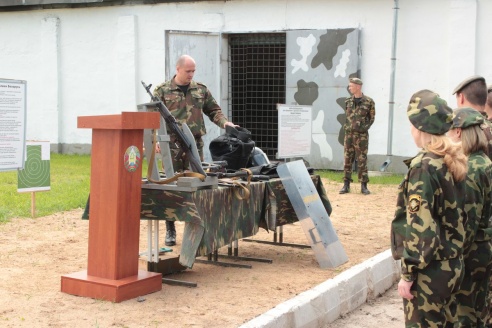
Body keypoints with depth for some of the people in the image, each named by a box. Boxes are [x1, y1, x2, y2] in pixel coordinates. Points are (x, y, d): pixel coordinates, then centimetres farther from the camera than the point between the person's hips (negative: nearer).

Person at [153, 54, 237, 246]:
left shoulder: (201, 90, 11)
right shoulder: (162, 91, 2)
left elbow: (214, 110, 17)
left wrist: (224, 122, -2)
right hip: (172, 146, -2)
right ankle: (170, 231, 11)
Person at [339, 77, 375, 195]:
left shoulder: (368, 101, -3)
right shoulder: (348, 101, 7)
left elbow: (372, 117, 3)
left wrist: (365, 127, -5)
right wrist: (347, 127, 4)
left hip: (361, 135, -3)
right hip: (349, 134, 3)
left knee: (362, 161, 0)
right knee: (347, 160, 4)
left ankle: (364, 186, 6)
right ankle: (346, 185, 9)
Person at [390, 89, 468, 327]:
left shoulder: (424, 166, -17)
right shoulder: (455, 161, 6)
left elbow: (419, 224, -20)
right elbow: (458, 215, 11)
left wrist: (408, 273, -16)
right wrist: (453, 253, 18)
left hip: (429, 271, -8)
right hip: (453, 265, 8)